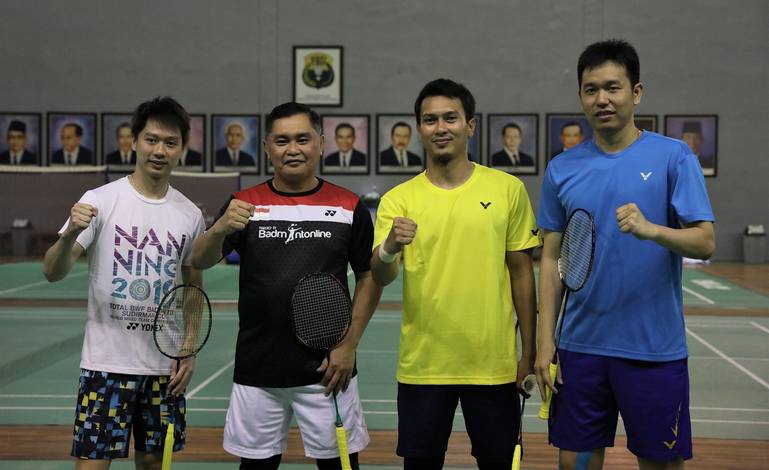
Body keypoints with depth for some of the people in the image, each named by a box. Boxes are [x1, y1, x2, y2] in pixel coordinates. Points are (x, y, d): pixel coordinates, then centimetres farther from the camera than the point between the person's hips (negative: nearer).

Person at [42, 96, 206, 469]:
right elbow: (52, 273, -13)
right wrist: (70, 234, -33)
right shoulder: (99, 200, -7)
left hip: (166, 366, 4)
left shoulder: (190, 214, 5)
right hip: (107, 362, -4)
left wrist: (190, 351, 6)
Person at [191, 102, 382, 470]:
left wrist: (349, 345, -3)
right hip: (257, 370, 1)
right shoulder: (244, 204, 2)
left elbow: (369, 277, 6)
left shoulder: (349, 207, 1)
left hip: (326, 370, -1)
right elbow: (200, 261, -8)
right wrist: (221, 228, -29)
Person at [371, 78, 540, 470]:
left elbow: (521, 272, 4)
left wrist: (529, 351, 4)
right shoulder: (398, 199, 0)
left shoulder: (508, 189, 0)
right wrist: (389, 249, -33)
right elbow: (380, 277, -10)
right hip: (422, 366, 0)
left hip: (493, 364, 0)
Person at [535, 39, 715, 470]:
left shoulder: (673, 157, -4)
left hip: (654, 349, -2)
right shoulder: (562, 168, 5)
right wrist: (545, 340, 2)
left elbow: (705, 243, -10)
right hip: (580, 347, 3)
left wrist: (651, 229, -30)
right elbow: (552, 259, 8)